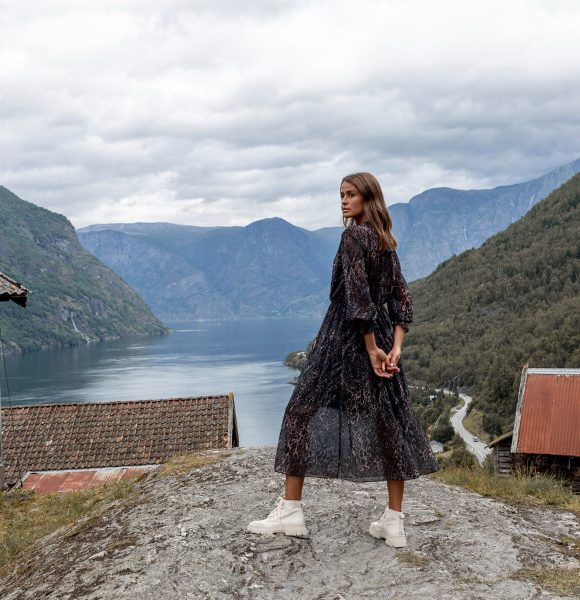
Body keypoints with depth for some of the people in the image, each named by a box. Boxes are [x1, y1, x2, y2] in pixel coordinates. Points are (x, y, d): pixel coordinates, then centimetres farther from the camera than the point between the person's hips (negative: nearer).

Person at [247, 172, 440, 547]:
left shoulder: (353, 236, -10)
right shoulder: (387, 242, 12)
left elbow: (357, 296, -18)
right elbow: (402, 298, 8)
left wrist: (371, 349, -16)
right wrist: (395, 347, 0)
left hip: (346, 336, -7)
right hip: (382, 337, 8)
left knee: (303, 410, 2)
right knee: (389, 419, 7)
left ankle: (291, 510, 5)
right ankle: (394, 522, 10)